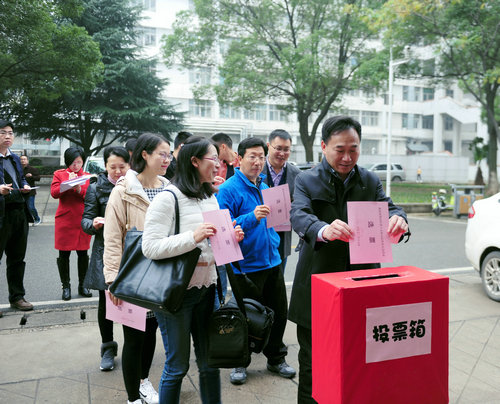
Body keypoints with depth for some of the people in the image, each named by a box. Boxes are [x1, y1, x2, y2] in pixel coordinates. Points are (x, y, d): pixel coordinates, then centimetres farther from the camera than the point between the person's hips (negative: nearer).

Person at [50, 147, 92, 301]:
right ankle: (66, 287, 16)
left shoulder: (88, 176, 9)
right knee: (64, 254, 3)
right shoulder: (59, 174, 6)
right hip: (65, 220, -1)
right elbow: (54, 193, -7)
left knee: (83, 253, 5)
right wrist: (69, 182, -17)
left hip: (83, 220, 1)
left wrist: (80, 190, -16)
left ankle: (82, 286, 18)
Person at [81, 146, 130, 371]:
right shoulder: (97, 188, 2)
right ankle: (108, 348, 26)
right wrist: (94, 224, -21)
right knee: (105, 302, 8)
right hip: (106, 252, 0)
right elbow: (86, 219, 0)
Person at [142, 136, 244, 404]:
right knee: (177, 366, 8)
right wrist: (193, 237, -27)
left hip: (207, 288, 7)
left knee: (209, 362, 16)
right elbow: (150, 247, -20)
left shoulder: (211, 197, 11)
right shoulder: (168, 198, -13)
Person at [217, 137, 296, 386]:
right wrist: (252, 218, -30)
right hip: (247, 265, -6)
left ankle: (276, 358, 34)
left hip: (272, 261, 7)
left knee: (279, 312, 14)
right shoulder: (228, 190, -12)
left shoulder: (265, 187, 11)